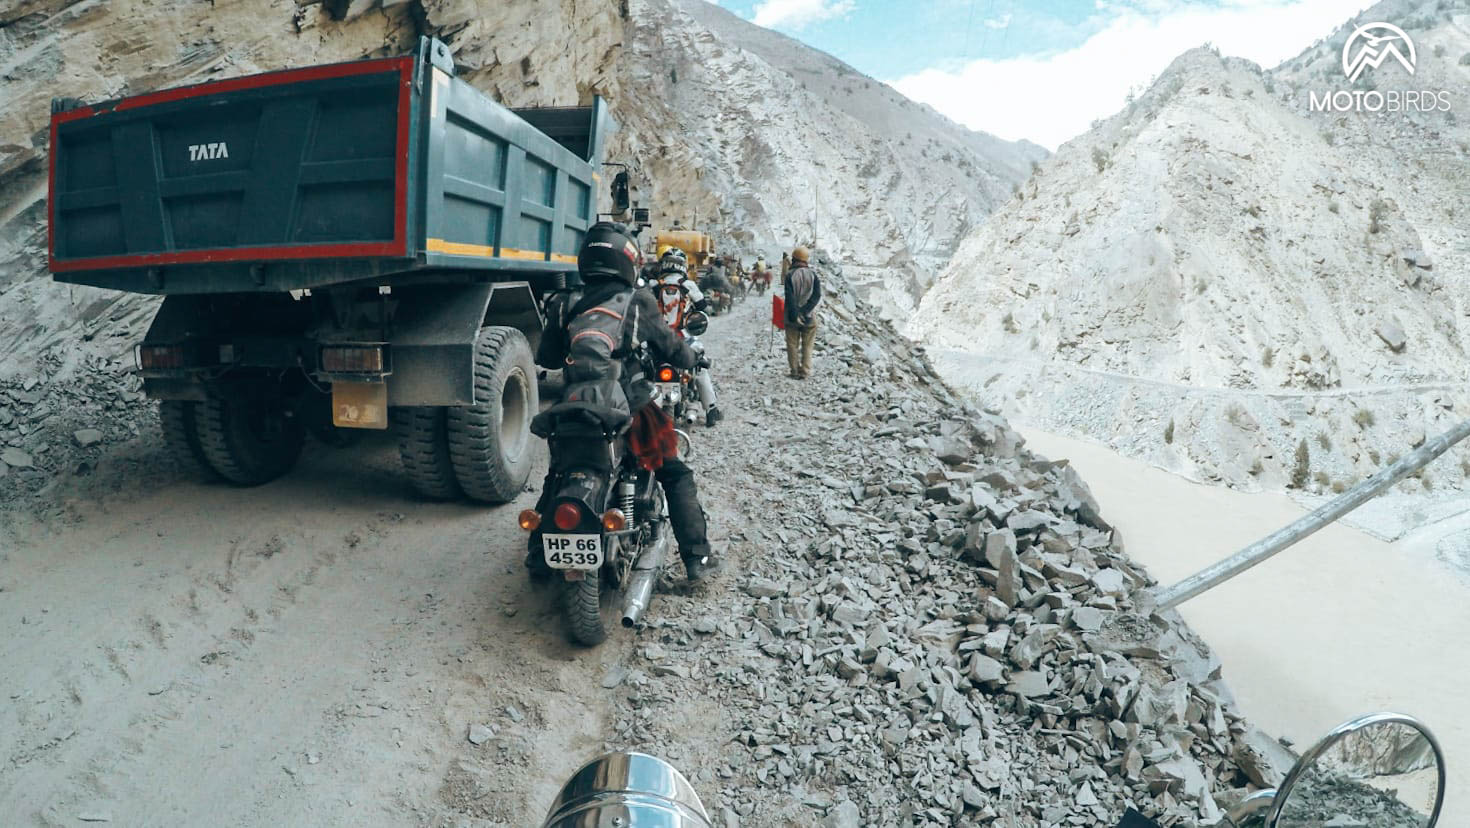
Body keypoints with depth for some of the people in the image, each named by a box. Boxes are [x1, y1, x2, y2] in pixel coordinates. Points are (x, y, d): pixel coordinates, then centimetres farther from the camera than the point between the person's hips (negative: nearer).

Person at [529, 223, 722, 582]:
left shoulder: (564, 306, 0)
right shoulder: (638, 303, -7)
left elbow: (546, 359, 9)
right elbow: (671, 347, 3)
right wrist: (694, 359, 24)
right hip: (632, 414, -3)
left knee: (556, 478, 25)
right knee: (677, 477, 11)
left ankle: (539, 556, 27)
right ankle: (697, 558, 9)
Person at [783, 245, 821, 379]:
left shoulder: (790, 275, -8)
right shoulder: (813, 274, -2)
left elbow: (789, 298, -15)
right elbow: (817, 296, -10)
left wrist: (795, 315, -13)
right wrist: (805, 311, -13)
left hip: (792, 317, -1)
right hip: (809, 317, 2)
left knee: (793, 345, 10)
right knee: (807, 345, 10)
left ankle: (795, 371, 11)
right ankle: (805, 372, 8)